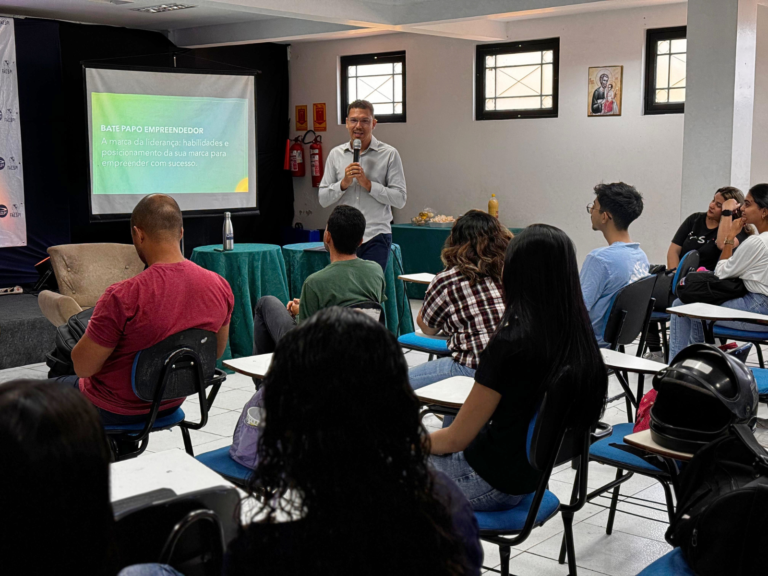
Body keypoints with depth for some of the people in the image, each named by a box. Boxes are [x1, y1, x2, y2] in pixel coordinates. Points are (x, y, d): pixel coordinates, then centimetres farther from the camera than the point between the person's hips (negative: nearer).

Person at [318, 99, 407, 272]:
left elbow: (400, 199, -4)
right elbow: (323, 199, 8)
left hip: (375, 237, -3)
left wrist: (368, 184, -12)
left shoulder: (389, 154, 2)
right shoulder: (336, 154, 11)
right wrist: (344, 183, -8)